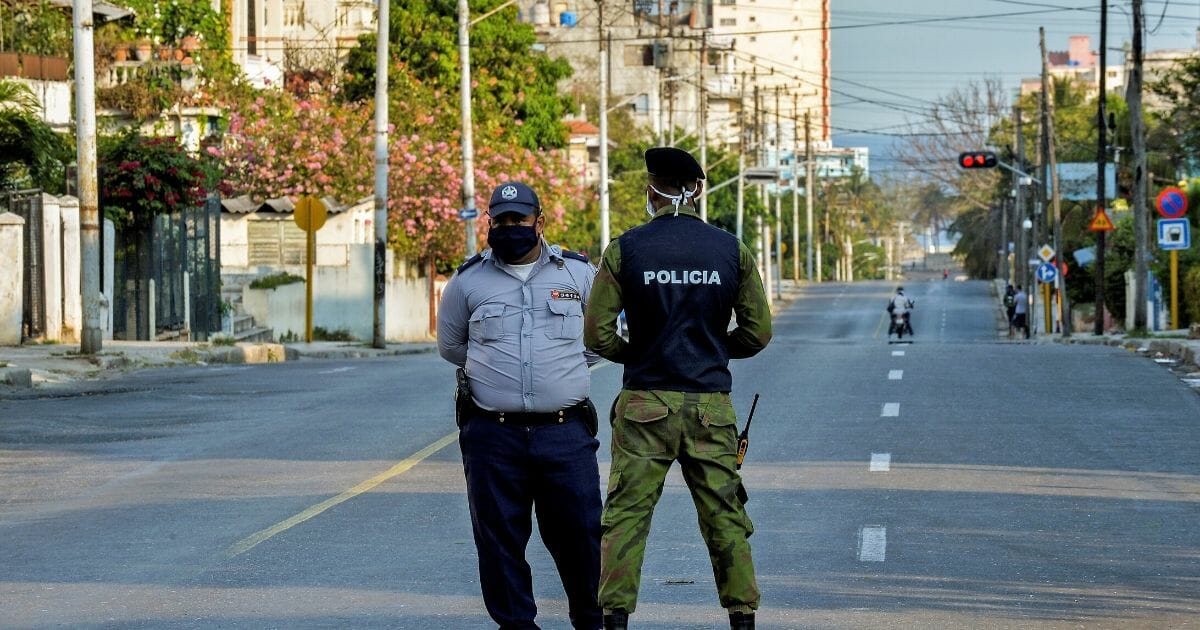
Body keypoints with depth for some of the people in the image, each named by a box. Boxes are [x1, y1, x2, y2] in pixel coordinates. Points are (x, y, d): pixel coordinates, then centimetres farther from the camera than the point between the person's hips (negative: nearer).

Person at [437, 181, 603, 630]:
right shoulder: (469, 281, 8)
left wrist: (566, 367, 11)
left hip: (565, 431, -1)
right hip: (492, 436, 1)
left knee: (579, 532, -1)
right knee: (499, 537, 3)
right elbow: (450, 345, 21)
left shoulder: (578, 273, 7)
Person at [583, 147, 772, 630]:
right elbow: (757, 332, 5)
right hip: (711, 406, 2)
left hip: (644, 405, -1)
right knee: (724, 517, 9)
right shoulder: (730, 250, 2)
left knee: (626, 515, 3)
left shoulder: (625, 250, -3)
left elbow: (597, 334, -3)